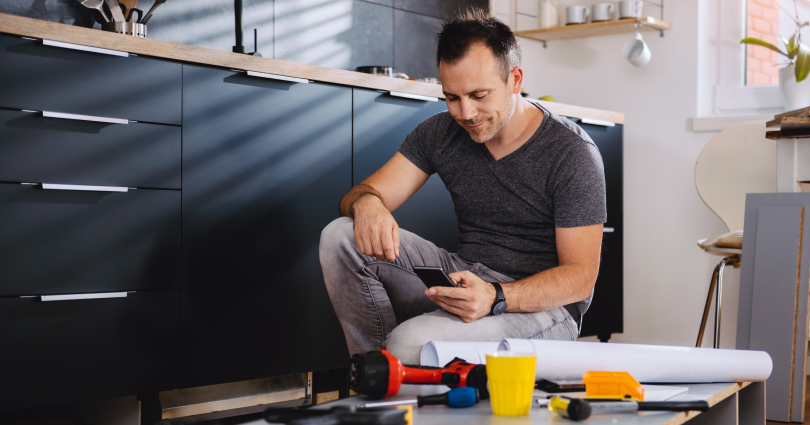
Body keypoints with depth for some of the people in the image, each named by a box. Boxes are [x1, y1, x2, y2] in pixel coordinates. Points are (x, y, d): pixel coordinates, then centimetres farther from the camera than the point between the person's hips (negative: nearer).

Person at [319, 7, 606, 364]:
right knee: (341, 236, -11)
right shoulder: (441, 133, 4)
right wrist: (366, 203, -27)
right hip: (466, 280, 6)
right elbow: (365, 192, 2)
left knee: (413, 343, -34)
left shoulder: (571, 153, -12)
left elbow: (581, 276, -14)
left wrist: (495, 298, -33)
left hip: (543, 306, -6)